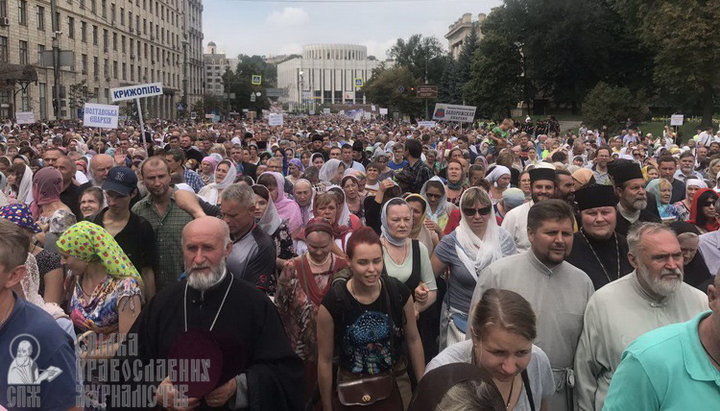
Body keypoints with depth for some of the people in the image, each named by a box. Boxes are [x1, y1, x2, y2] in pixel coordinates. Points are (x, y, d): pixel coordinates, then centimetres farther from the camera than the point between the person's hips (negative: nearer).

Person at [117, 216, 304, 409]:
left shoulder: (256, 304, -6)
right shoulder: (163, 301, 5)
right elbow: (130, 360, 9)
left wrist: (239, 388, -18)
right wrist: (155, 391, -6)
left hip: (234, 405, -2)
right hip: (167, 405, 3)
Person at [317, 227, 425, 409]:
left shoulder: (399, 292, -15)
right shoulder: (332, 303, -21)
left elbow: (413, 340, 0)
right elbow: (325, 360, -10)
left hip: (397, 381, 2)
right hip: (352, 386, -2)